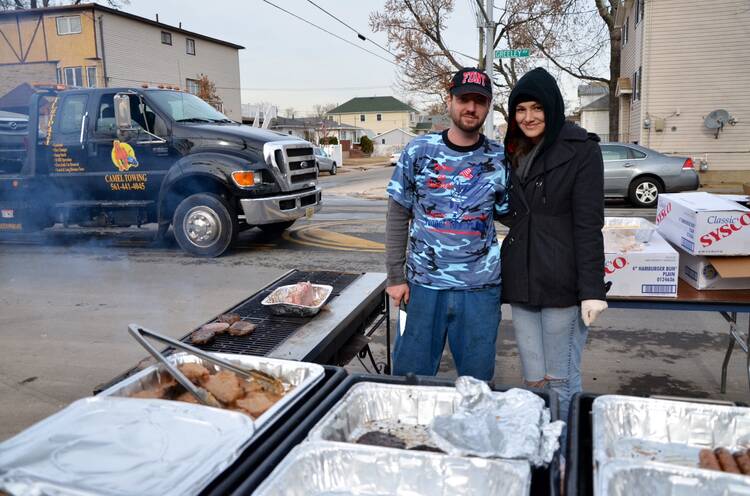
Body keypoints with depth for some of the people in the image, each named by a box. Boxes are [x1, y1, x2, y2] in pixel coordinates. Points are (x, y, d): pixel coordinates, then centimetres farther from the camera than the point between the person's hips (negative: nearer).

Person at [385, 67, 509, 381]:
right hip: (422, 284, 0)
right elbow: (398, 217, 1)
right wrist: (395, 276, -3)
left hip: (481, 288, 1)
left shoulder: (501, 160, 0)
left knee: (477, 381, 13)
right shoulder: (418, 152, -2)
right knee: (410, 375, 11)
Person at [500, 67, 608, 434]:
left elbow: (588, 223, -9)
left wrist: (592, 289, -14)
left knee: (561, 380, 3)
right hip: (520, 282, 5)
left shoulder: (580, 149, -3)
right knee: (533, 380, 11)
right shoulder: (512, 153, 14)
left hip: (561, 283, -5)